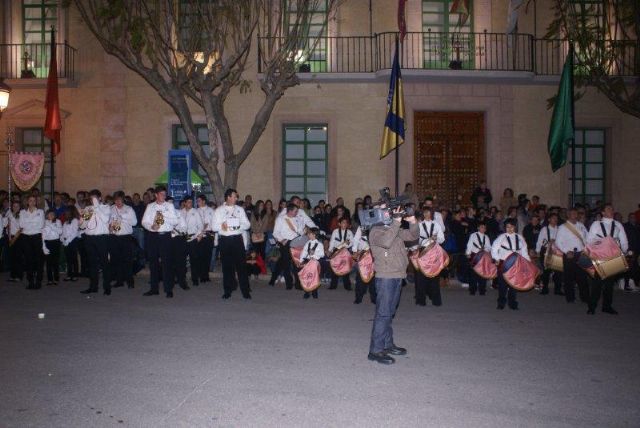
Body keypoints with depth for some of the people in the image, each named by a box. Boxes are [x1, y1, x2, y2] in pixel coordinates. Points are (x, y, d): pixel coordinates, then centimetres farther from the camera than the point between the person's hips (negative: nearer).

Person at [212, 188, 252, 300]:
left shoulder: (240, 209, 10)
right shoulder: (219, 210, 6)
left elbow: (247, 224, 5)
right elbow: (214, 227, 0)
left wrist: (239, 226, -15)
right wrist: (221, 226, -21)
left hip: (237, 239, 0)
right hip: (225, 240, 0)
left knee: (241, 265, -1)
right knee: (226, 266, 6)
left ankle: (245, 291, 3)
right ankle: (228, 290, 17)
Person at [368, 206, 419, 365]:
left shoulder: (395, 229, 15)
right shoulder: (376, 230, -9)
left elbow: (413, 236, 16)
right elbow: (386, 241, -29)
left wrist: (412, 222, -1)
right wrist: (396, 221, -24)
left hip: (397, 276, 8)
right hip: (385, 277, -8)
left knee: (390, 313, 15)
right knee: (383, 313, -7)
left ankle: (387, 344, 25)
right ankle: (376, 350, -3)